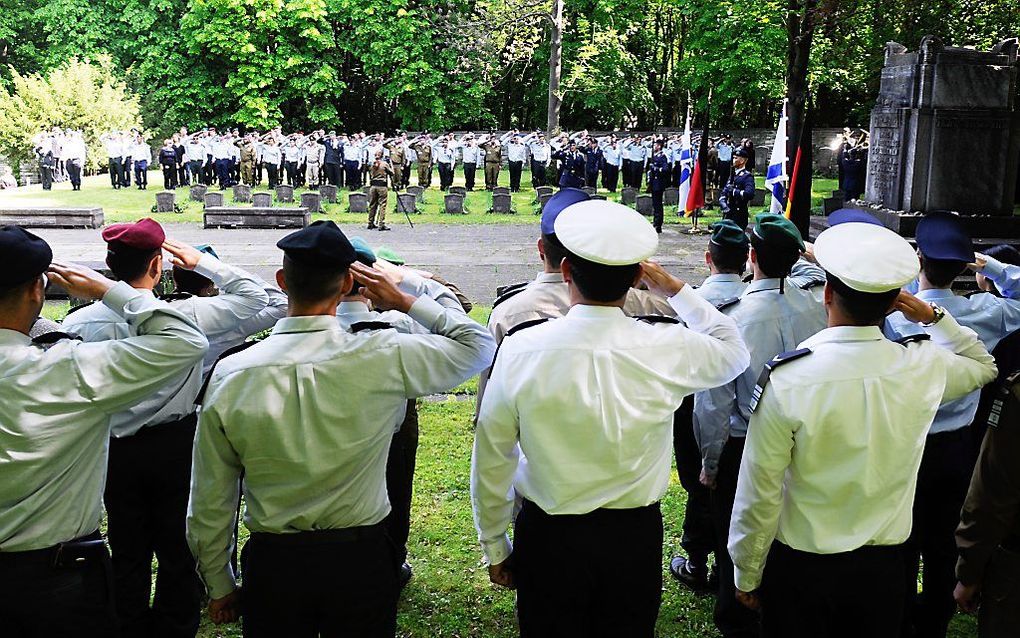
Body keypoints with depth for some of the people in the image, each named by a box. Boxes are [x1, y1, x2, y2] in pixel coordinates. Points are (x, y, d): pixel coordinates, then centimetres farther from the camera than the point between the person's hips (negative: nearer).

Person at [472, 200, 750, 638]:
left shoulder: (521, 349, -17)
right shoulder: (669, 349, -16)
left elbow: (491, 462, -8)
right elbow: (733, 350, 9)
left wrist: (495, 547, 6)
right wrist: (676, 289, 14)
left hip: (546, 538, 0)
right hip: (636, 536, 1)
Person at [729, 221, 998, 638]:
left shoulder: (785, 379, -24)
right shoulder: (924, 367, -12)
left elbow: (759, 493, -17)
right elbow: (983, 366, 14)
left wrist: (747, 575, -3)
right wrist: (934, 316, 6)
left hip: (799, 565, -3)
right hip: (882, 565, 3)